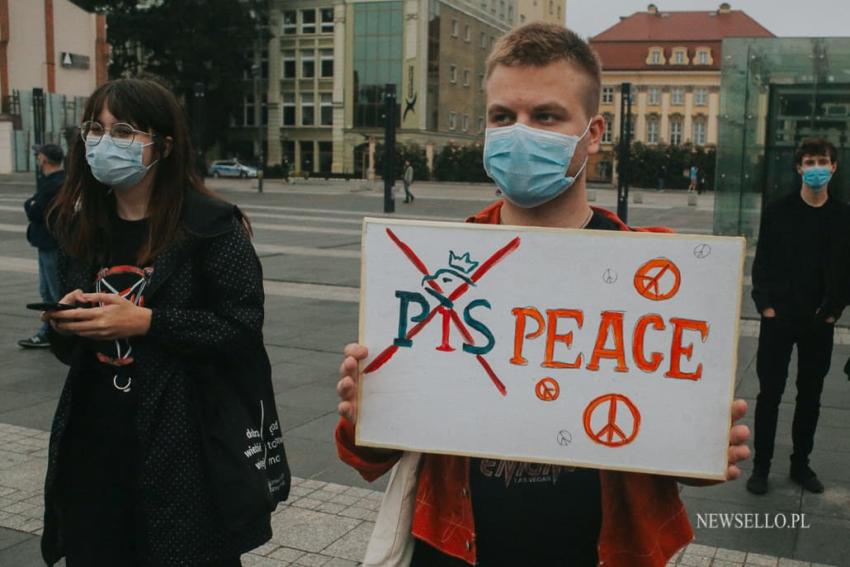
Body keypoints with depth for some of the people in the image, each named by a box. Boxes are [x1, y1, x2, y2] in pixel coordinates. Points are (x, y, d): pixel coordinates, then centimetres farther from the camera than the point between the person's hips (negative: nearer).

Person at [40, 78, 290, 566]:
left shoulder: (211, 225, -9)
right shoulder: (81, 228, 10)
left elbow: (243, 328, -14)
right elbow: (71, 350, 19)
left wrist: (145, 322, -19)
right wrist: (65, 323, -4)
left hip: (187, 448, -5)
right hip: (95, 440, 6)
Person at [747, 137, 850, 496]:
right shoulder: (778, 212, -1)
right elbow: (762, 262, -1)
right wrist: (765, 305, -8)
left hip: (820, 321, 2)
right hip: (779, 318, -2)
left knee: (811, 395, 11)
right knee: (770, 393, 3)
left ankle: (801, 464, 25)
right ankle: (761, 466, 12)